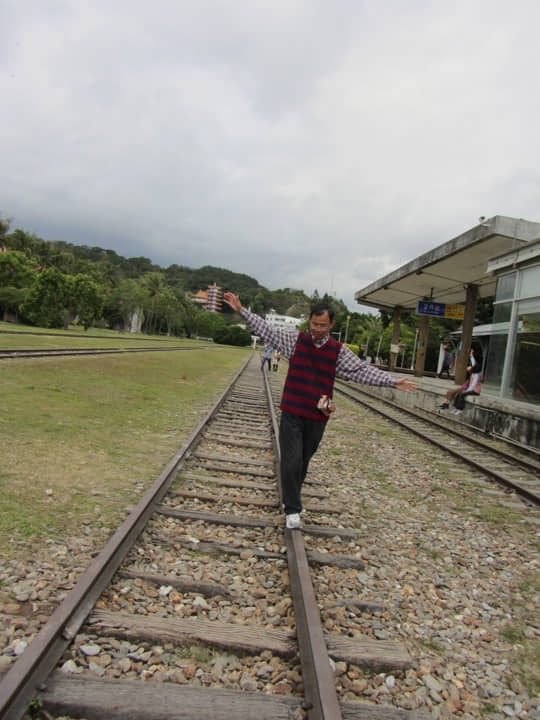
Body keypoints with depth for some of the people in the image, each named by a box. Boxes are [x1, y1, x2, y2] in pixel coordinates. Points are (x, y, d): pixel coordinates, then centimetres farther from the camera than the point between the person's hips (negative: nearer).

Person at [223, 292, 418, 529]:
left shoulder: (339, 351, 1)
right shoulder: (295, 339, -1)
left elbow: (364, 371, 0)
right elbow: (266, 329, 1)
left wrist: (392, 381, -6)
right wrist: (241, 311, -3)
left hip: (317, 417, 2)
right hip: (292, 413, -2)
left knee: (303, 461, 16)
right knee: (292, 461, -5)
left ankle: (291, 498, 38)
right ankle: (292, 510, 9)